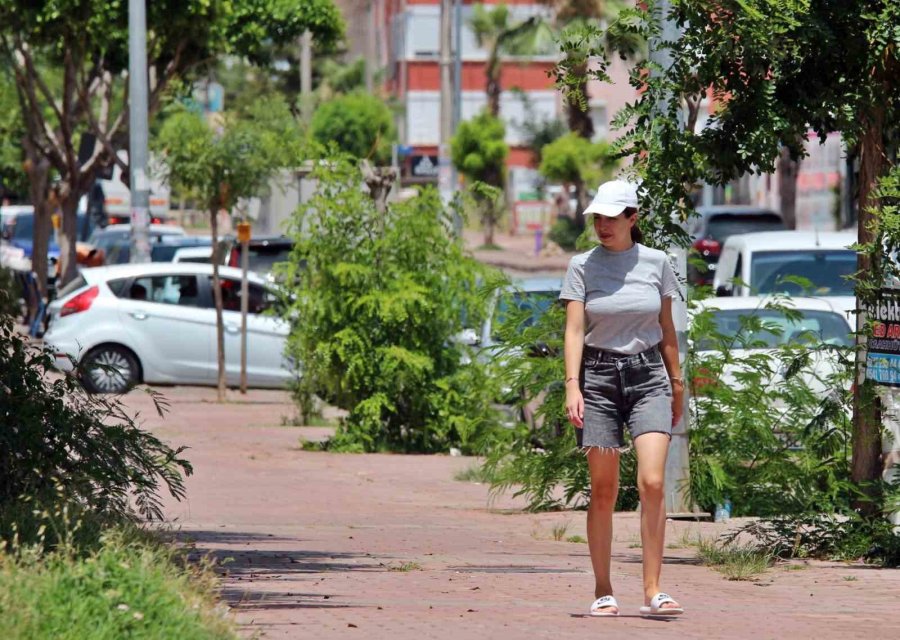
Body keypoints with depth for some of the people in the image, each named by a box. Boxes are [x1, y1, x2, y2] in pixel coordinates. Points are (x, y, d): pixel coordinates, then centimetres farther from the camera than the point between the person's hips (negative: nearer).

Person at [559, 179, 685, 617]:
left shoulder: (656, 263, 6)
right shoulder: (583, 266, 1)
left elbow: (666, 329, 14)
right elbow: (574, 330, -5)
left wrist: (676, 382, 16)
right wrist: (572, 385, -16)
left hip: (648, 377, 1)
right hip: (599, 377, -1)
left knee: (653, 483, -14)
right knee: (603, 491, 2)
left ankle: (652, 591, -12)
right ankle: (603, 593, 11)